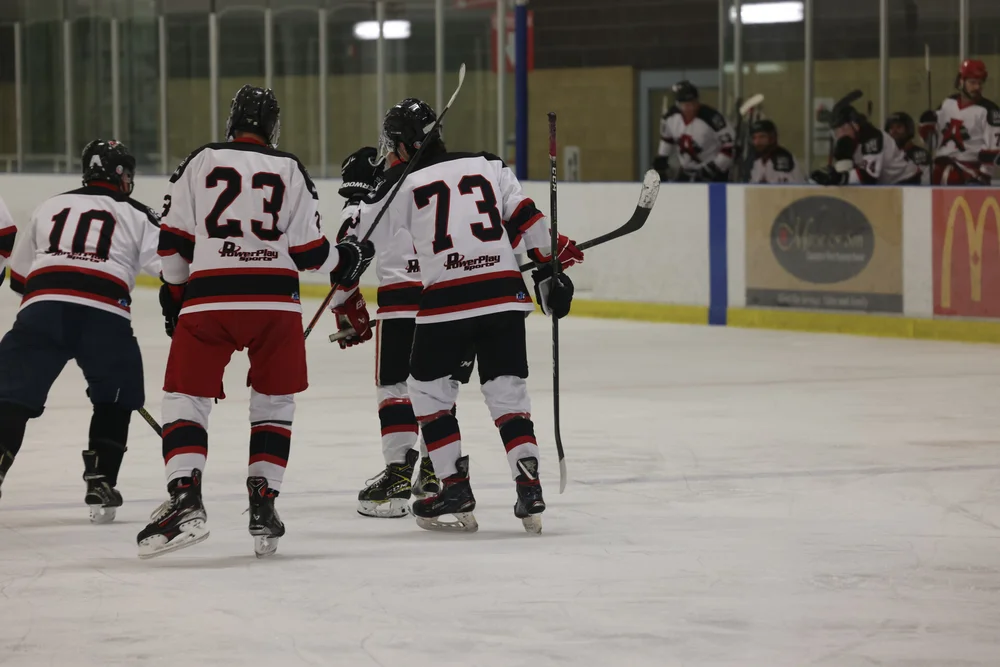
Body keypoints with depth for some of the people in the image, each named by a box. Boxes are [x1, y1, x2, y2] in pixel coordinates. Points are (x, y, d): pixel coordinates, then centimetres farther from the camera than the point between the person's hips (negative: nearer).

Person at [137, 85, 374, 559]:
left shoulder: (201, 162, 8)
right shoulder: (289, 170, 9)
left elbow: (173, 242, 5)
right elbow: (308, 252, 5)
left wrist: (173, 294, 19)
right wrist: (346, 262, 24)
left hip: (208, 298, -1)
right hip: (276, 301, 1)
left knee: (185, 400, 6)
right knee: (274, 403, 17)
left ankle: (185, 501, -13)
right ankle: (263, 506, 8)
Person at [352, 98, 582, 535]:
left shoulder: (403, 183, 6)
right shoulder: (488, 166, 14)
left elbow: (359, 241, 12)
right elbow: (526, 220, 9)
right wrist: (550, 270, 12)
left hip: (447, 301, -3)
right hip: (505, 295, 3)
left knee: (429, 391, 15)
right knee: (506, 392, 10)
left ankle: (456, 486, 10)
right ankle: (529, 488, -2)